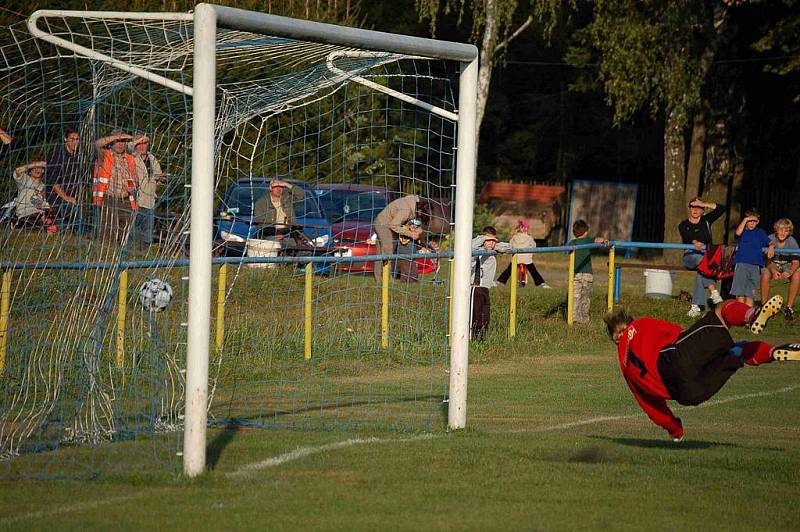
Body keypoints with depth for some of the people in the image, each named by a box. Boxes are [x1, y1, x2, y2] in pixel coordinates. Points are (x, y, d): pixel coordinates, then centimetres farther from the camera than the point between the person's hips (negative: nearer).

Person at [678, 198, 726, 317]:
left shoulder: (706, 221, 18)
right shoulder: (683, 226, 12)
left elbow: (721, 209, 10)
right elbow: (687, 237, -10)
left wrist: (704, 204, 2)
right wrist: (695, 243, -33)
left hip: (707, 254, 1)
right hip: (690, 256, -1)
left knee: (701, 273, -32)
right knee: (700, 259, -37)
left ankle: (696, 306, -37)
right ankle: (714, 292, -49)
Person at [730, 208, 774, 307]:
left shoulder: (760, 232, 17)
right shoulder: (743, 231, 8)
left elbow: (771, 243, 17)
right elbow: (738, 233, -15)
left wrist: (771, 247, -6)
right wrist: (745, 220, -9)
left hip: (755, 266, 3)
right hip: (741, 264, -3)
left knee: (750, 294, 3)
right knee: (740, 293, -7)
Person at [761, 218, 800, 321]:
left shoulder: (792, 242, -17)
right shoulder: (770, 239, -19)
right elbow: (768, 260, -19)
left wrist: (789, 272, -42)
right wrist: (773, 271, -40)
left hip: (787, 265, 1)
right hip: (773, 265, -1)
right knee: (765, 275, -33)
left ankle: (789, 308, -21)